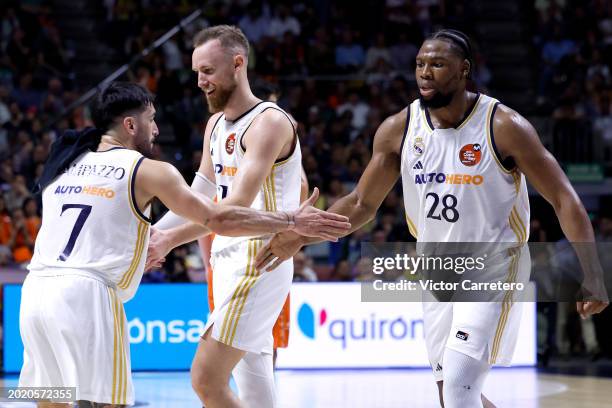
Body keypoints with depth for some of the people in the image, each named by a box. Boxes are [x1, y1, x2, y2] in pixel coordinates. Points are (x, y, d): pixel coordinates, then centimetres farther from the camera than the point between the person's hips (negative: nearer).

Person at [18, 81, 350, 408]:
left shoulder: (64, 163, 18)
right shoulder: (148, 171, 1)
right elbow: (218, 219, -2)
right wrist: (292, 222, 6)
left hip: (36, 288, 6)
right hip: (84, 295, -6)